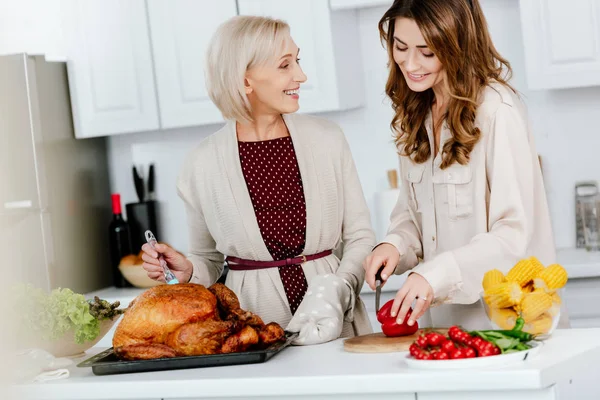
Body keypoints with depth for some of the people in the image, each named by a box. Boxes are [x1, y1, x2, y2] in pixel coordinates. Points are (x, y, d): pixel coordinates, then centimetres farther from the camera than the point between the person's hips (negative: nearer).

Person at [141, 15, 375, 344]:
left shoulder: (327, 139, 4)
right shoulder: (202, 165, 1)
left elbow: (359, 236, 7)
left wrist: (336, 290, -9)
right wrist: (186, 271, -7)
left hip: (335, 330, 0)